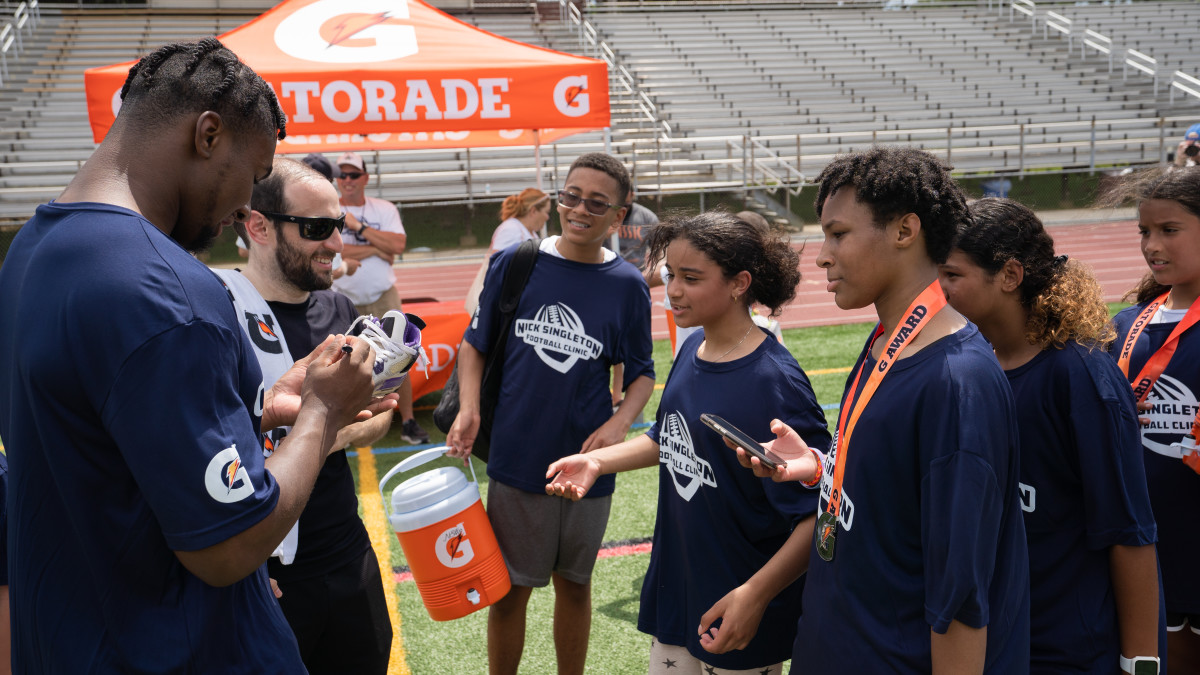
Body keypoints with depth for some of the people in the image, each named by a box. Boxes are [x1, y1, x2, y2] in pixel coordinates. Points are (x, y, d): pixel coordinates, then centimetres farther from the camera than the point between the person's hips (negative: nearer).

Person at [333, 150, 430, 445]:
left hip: (383, 296, 1)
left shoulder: (385, 209, 4)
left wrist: (358, 227, -15)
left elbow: (397, 246, -12)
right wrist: (378, 249, -14)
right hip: (342, 300, -1)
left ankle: (408, 421, 7)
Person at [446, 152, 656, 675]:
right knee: (509, 590, 11)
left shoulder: (627, 286, -4)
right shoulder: (514, 264, -6)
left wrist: (619, 424, -13)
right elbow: (474, 344, 4)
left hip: (587, 465, 1)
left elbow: (641, 373, 5)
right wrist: (469, 410, -10)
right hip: (517, 460, 0)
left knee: (574, 584, 17)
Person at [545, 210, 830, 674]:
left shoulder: (775, 382, -23)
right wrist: (596, 461, 5)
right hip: (676, 585, 7)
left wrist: (756, 594, -28)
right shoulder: (693, 350, 0)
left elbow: (819, 512, -23)